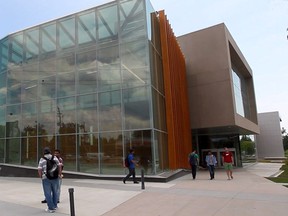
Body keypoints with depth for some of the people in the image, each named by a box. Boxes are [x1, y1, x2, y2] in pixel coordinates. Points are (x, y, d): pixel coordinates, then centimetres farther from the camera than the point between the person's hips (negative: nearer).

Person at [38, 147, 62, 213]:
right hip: (55, 178, 3)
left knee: (48, 193, 6)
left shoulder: (42, 159, -3)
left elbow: (39, 169, -10)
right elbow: (59, 166, -1)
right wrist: (59, 173, 14)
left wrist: (40, 175, 8)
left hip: (46, 178, -2)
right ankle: (54, 205, 27)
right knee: (55, 192, 18)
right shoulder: (54, 158, 3)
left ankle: (51, 208, 7)